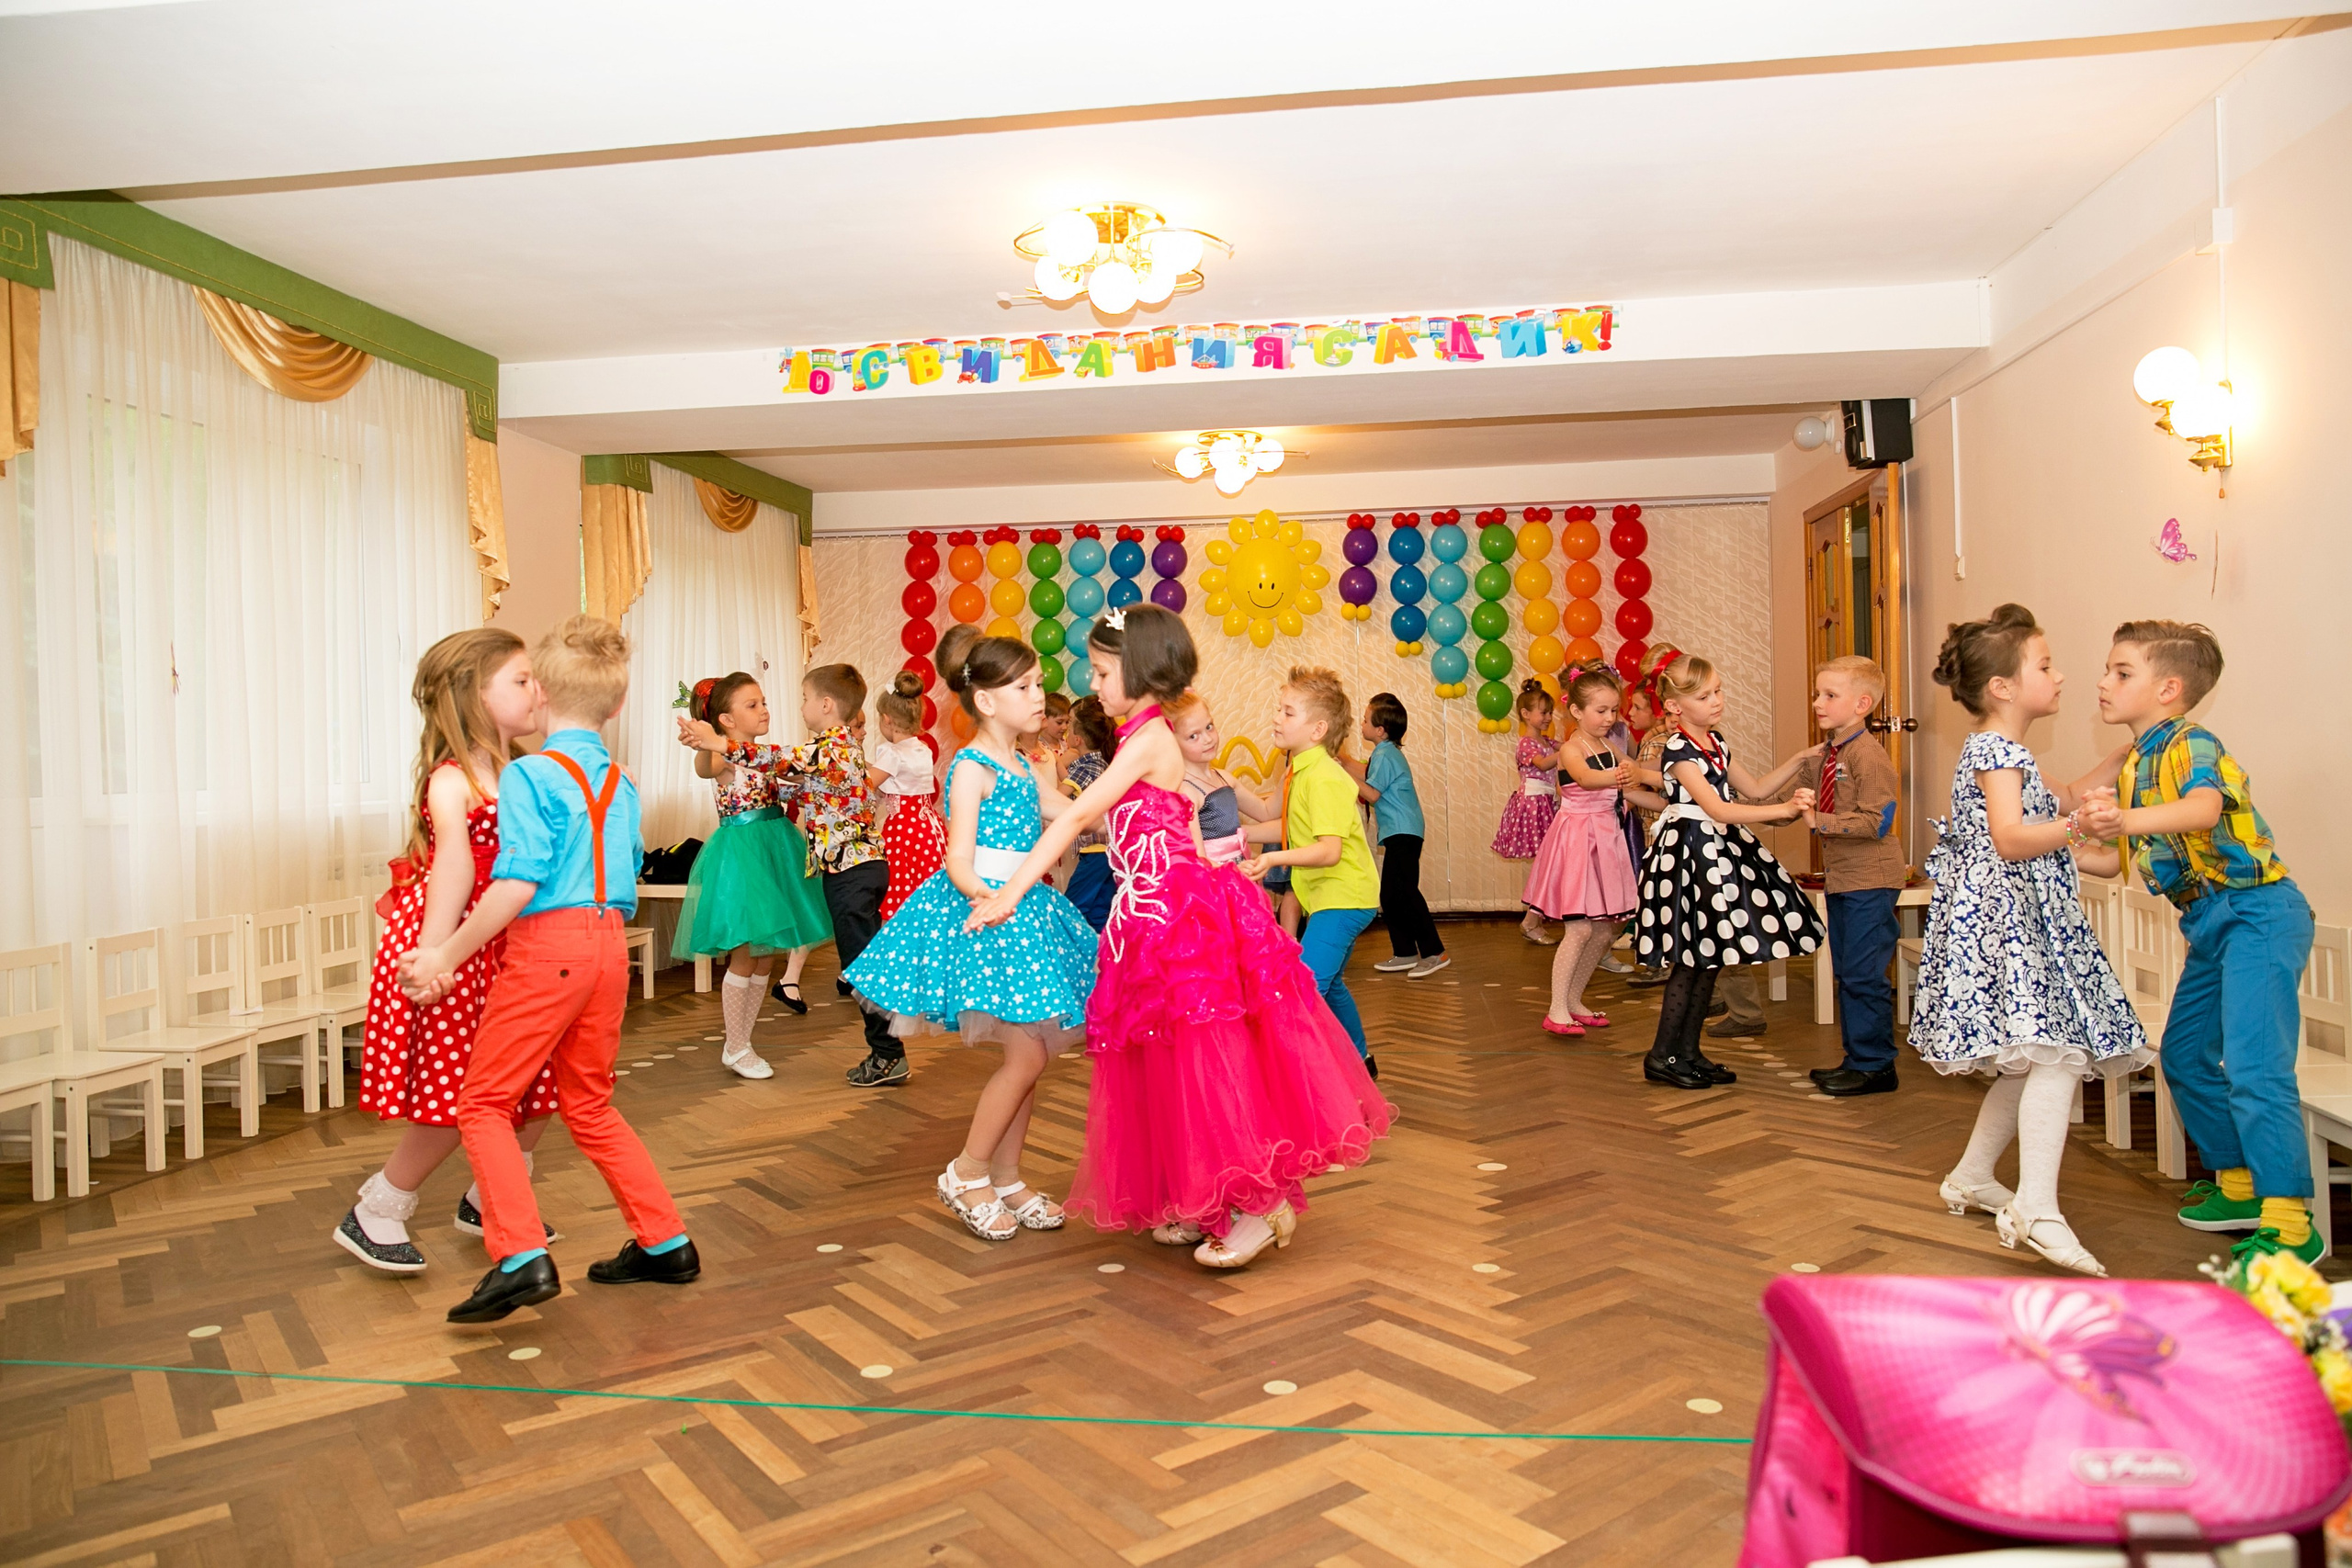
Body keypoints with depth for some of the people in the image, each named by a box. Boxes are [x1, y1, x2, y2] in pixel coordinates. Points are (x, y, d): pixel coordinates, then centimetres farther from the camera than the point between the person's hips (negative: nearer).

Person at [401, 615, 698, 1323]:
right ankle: (664, 1242, 21)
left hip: (546, 945, -7)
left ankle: (522, 1257, -5)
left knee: (484, 1102, 5)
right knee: (590, 1104, 19)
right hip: (610, 944, 7)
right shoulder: (622, 785, 12)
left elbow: (518, 883, -17)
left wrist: (446, 956, -10)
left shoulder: (529, 774, -9)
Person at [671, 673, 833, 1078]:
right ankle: (735, 1049, 12)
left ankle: (740, 1044, 24)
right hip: (740, 853, -8)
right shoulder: (723, 757, -11)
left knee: (766, 956, 11)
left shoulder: (767, 755, 12)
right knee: (744, 955, -3)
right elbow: (704, 769, -35)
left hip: (774, 850, 8)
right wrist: (704, 744, -54)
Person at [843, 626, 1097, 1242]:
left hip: (1020, 910, 9)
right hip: (982, 912, -9)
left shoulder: (1020, 767, 14)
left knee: (1031, 1053, 9)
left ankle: (1005, 1180, 21)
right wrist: (981, 895, -35)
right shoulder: (971, 768, -10)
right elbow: (957, 857, -17)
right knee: (1027, 1052, -11)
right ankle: (966, 1174, 6)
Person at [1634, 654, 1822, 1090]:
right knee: (1692, 959, -4)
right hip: (1691, 853, -9)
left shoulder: (1714, 742, 12)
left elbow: (1755, 789, 21)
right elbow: (1718, 809, -23)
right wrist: (1784, 811, -28)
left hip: (1721, 850, 9)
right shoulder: (1678, 750, -16)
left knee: (1709, 959, 10)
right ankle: (1663, 1055, 6)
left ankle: (1688, 1050, 19)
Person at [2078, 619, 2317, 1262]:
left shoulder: (2192, 743, -14)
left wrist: (2128, 820, -52)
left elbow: (2203, 808, -37)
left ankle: (2290, 1220, -9)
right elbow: (2126, 859, 21)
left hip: (2259, 912, -10)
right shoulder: (2133, 765, 12)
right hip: (2208, 923, 10)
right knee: (2185, 1056, 15)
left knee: (2253, 1065, -16)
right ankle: (2239, 1183, 29)